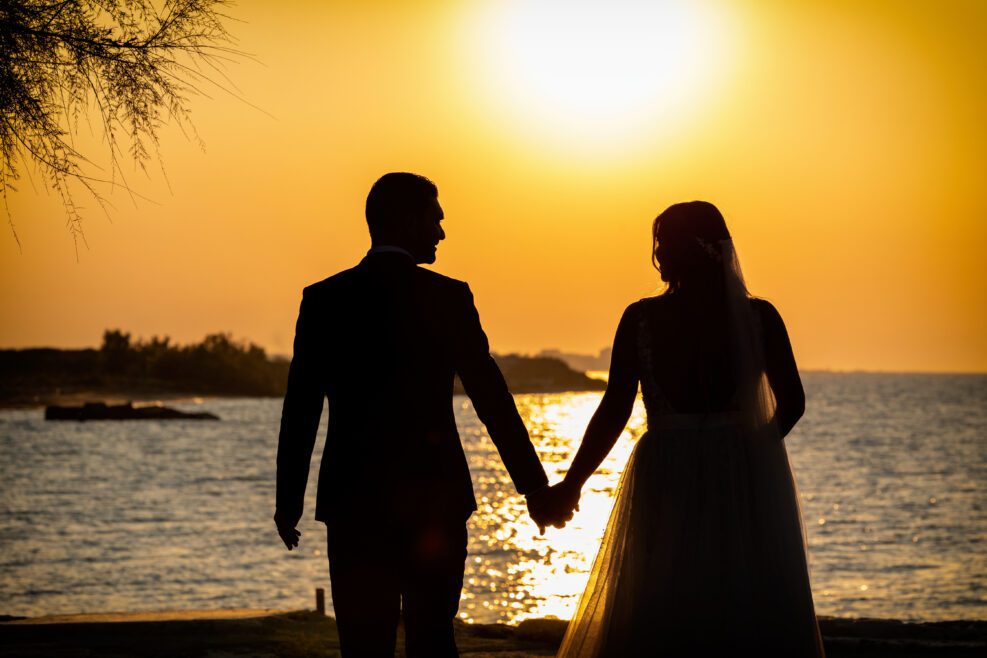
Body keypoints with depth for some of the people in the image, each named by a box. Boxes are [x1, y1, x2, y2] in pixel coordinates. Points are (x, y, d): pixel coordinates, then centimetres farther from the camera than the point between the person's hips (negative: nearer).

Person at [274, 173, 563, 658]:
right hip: (432, 496, -1)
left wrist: (289, 500, 5)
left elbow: (301, 410, -2)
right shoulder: (447, 297, -4)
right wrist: (534, 486, 1)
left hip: (354, 498, 1)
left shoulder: (324, 299, -1)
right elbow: (491, 399, -5)